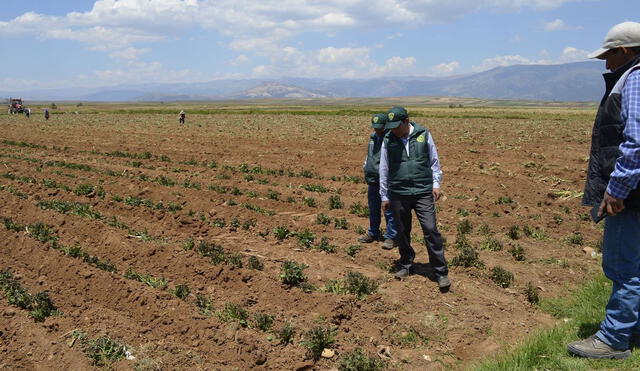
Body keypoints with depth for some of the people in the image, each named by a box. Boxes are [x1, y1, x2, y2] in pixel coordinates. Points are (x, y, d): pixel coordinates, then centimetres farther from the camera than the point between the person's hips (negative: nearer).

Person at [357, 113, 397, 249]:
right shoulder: (373, 136, 13)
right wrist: (366, 169, 20)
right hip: (372, 179, 8)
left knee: (389, 210, -2)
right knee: (373, 209, 18)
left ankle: (390, 237, 7)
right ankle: (373, 233, 31)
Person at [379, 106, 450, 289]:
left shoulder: (424, 134, 0)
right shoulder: (388, 140, 2)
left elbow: (434, 161, 8)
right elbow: (384, 169, 8)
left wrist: (436, 184, 0)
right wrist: (384, 195, 9)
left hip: (423, 192, -2)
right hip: (398, 194, 2)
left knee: (431, 230, -6)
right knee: (402, 232, 10)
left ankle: (441, 272, 3)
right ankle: (405, 265, 29)